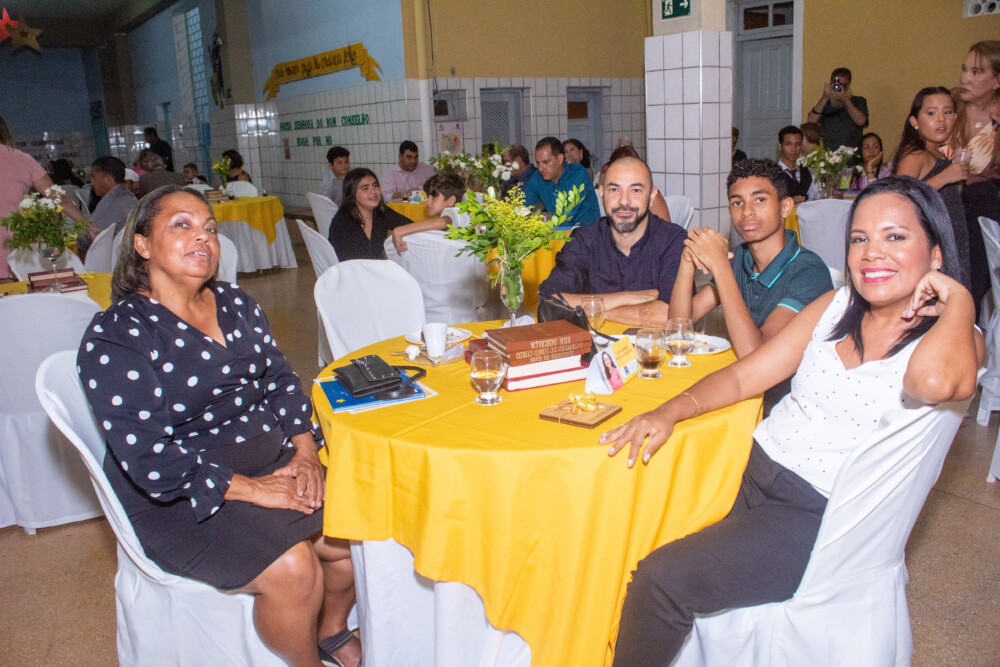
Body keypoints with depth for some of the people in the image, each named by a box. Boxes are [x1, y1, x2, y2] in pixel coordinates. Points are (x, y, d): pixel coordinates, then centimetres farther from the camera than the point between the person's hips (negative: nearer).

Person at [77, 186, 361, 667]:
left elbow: (281, 382, 10)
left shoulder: (235, 303, 9)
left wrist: (305, 453, -8)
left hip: (272, 461, 7)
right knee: (293, 569, -26)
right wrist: (252, 489, -22)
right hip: (184, 497, -6)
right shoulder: (113, 338, -12)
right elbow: (148, 457, -19)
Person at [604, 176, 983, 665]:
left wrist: (958, 297, -15)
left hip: (820, 517, -6)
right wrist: (670, 411, -9)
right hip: (751, 469, 6)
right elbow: (745, 375, 7)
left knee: (662, 578, -19)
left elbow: (935, 380, -34)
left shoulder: (959, 338, -7)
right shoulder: (837, 305, 9)